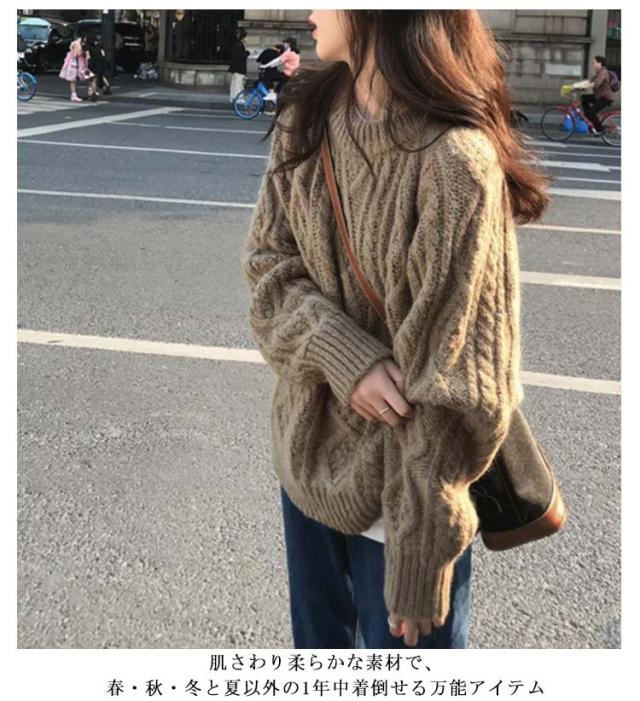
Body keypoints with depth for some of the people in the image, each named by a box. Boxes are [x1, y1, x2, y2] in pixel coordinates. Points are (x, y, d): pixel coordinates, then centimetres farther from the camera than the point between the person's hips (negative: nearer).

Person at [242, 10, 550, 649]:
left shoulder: (454, 161, -23)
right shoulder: (306, 119, -1)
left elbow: (452, 383, -21)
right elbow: (267, 263, 0)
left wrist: (421, 557, -17)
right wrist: (342, 353, -21)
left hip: (402, 486, -6)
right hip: (305, 455, 6)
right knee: (317, 639, 24)